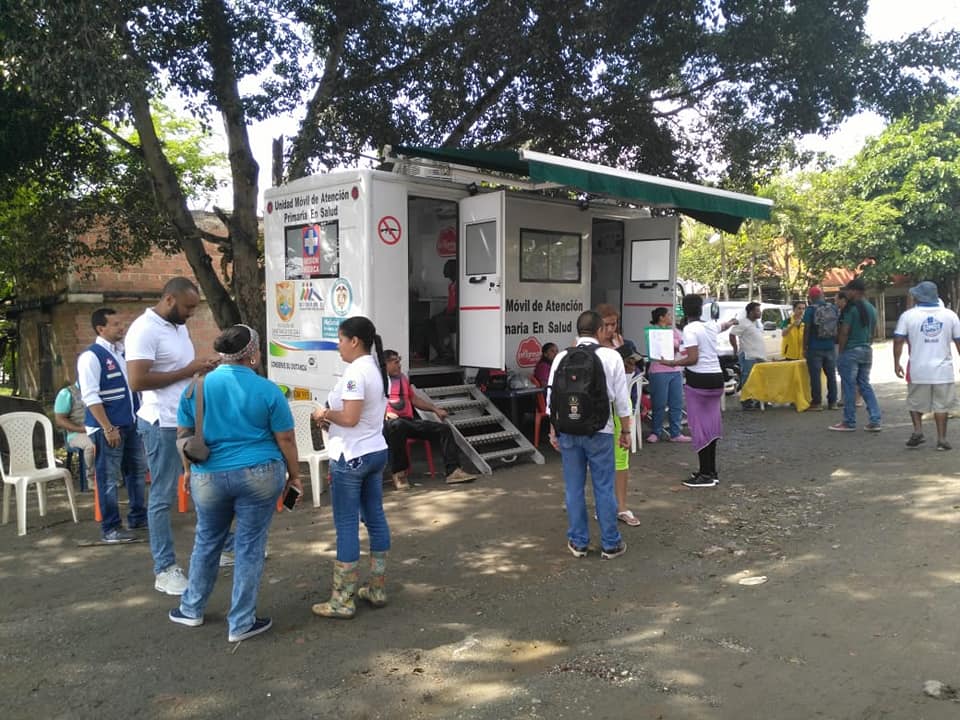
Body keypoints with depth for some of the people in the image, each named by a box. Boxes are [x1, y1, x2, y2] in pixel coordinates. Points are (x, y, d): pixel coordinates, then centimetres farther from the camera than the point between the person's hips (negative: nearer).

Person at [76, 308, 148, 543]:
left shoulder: (123, 353, 11)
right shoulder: (91, 356, -12)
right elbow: (90, 397, -17)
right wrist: (108, 428, -19)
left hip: (131, 424, 8)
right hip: (107, 427, -8)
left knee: (138, 472, 16)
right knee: (109, 478, 1)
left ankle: (138, 517, 30)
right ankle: (110, 529, 10)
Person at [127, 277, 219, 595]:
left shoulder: (179, 326, 11)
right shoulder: (144, 330, -17)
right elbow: (137, 381, -25)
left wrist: (202, 367, 3)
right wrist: (188, 370, -22)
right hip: (163, 425, -9)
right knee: (163, 497, 2)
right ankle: (165, 570, 13)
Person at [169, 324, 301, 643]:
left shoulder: (196, 387, 0)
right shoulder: (268, 390, -8)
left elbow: (184, 435, 7)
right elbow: (286, 439, -4)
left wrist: (188, 470, 20)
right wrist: (294, 475, 7)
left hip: (209, 477, 3)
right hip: (259, 476, -3)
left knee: (207, 541, 22)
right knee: (250, 547, 7)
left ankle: (191, 609, 36)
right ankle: (241, 623, 14)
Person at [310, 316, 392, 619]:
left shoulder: (355, 372, -19)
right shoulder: (378, 370, 11)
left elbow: (350, 418, -26)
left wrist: (325, 414, -8)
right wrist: (332, 418, 9)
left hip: (352, 457, -10)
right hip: (376, 452, 10)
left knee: (346, 526, -2)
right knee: (375, 518, 13)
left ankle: (343, 601, 6)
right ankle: (377, 590, 23)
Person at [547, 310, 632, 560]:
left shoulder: (562, 357, 0)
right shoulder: (611, 356, -5)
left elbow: (552, 396, 4)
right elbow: (621, 399, -1)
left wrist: (553, 431, 15)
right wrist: (625, 430, 10)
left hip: (568, 430, 2)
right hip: (599, 430, -2)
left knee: (574, 488, 12)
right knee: (604, 488, 8)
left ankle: (578, 542, 23)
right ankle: (610, 544, 19)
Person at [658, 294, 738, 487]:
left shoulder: (690, 329, -12)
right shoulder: (711, 325, 11)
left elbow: (693, 359, -18)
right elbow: (721, 327, 36)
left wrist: (672, 363, -5)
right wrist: (731, 322, 59)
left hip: (698, 379, -8)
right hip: (716, 377, 8)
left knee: (700, 426, -2)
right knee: (711, 425, 14)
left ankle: (706, 475, -1)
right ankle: (711, 472, 22)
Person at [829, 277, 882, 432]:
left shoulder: (851, 308, -14)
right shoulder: (871, 308, 11)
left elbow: (844, 332, -16)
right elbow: (872, 330, 16)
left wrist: (840, 351, -9)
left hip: (851, 350, -8)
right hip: (867, 350, 8)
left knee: (849, 386, 0)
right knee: (865, 384, 13)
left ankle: (849, 422, 7)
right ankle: (875, 421, 8)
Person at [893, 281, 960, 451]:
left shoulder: (908, 315, -4)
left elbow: (898, 340, -8)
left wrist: (896, 363, -1)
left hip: (918, 369, -1)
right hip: (943, 368, 1)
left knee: (915, 403, 14)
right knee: (941, 404, 7)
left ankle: (918, 430, -1)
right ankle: (941, 439, 7)